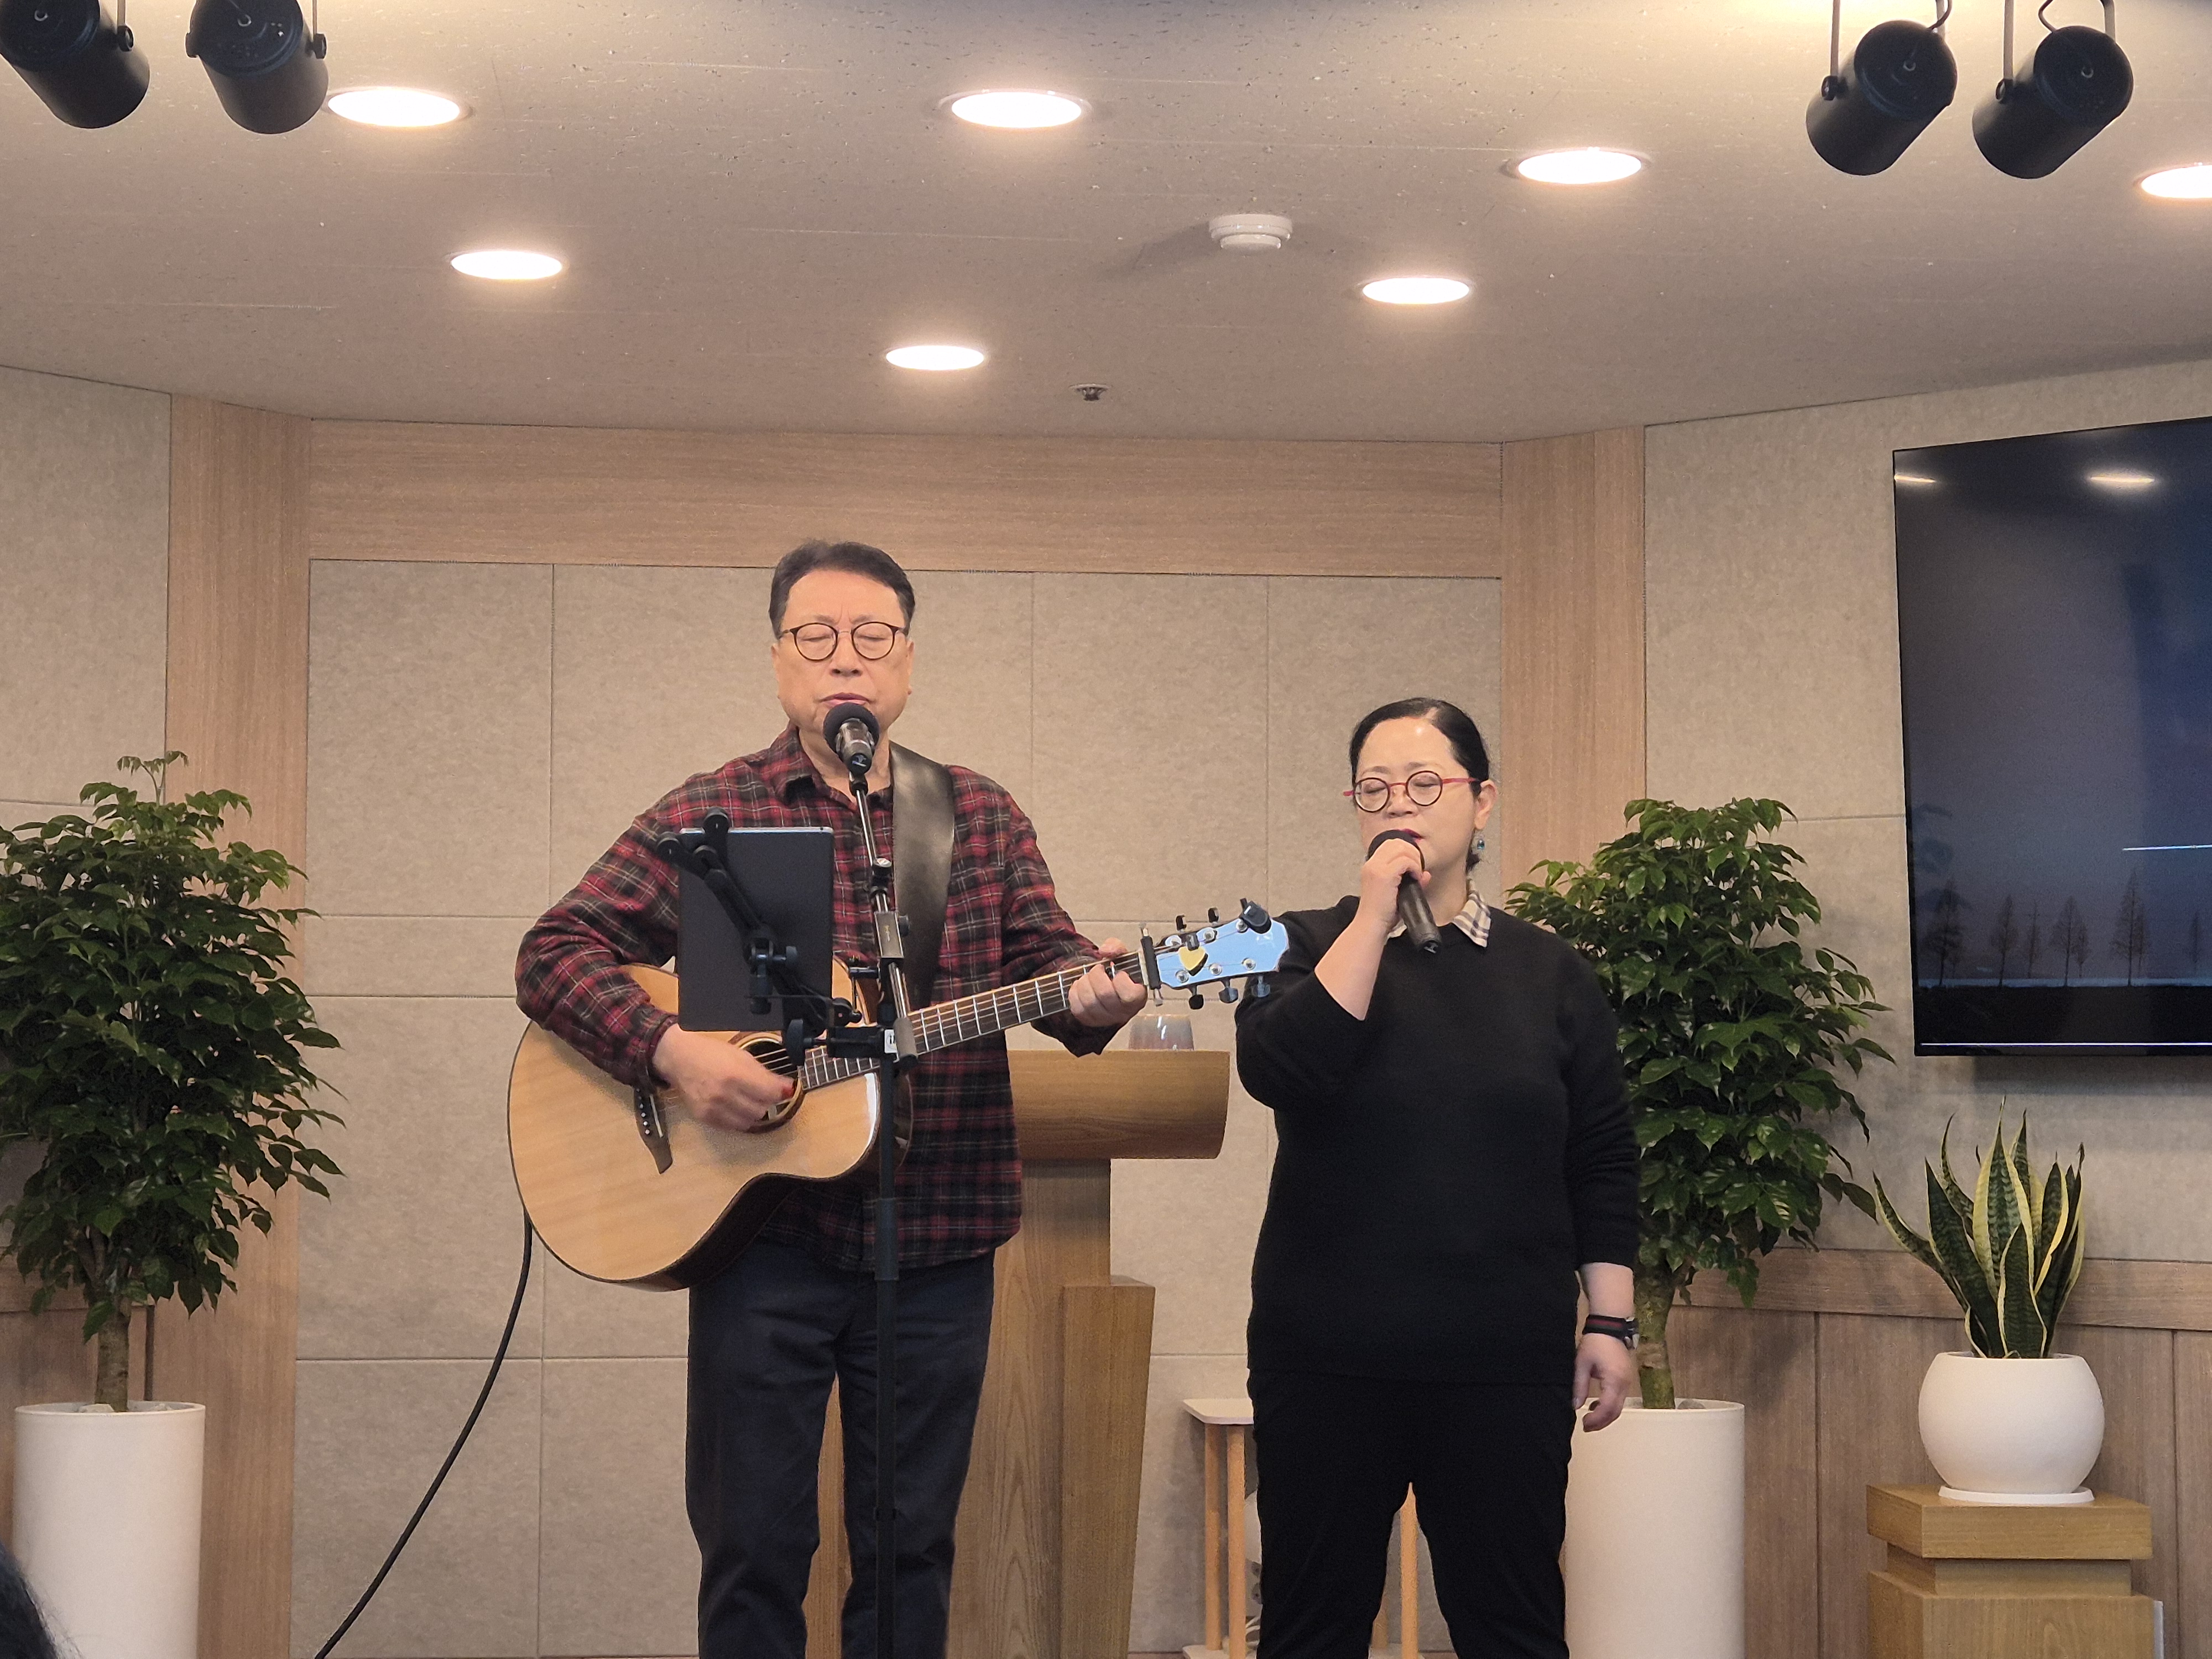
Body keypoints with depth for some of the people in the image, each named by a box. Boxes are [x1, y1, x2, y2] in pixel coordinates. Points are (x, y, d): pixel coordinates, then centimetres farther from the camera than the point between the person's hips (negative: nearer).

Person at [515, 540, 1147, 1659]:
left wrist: (1089, 998, -22)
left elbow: (1048, 957, 2)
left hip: (939, 1243, 2)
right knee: (754, 1547, 4)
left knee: (910, 1547, 10)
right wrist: (671, 1051, -20)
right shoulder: (710, 814, -1)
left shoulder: (982, 817, 8)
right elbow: (553, 956, -4)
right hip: (765, 1240, -2)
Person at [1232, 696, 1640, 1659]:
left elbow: (1602, 1165, 9)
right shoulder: (1312, 948, 4)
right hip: (1329, 1354, -1)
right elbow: (1278, 1071, -16)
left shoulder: (1548, 973, 8)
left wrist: (1611, 1323, 3)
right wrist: (1376, 914, -14)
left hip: (1505, 1360, 1)